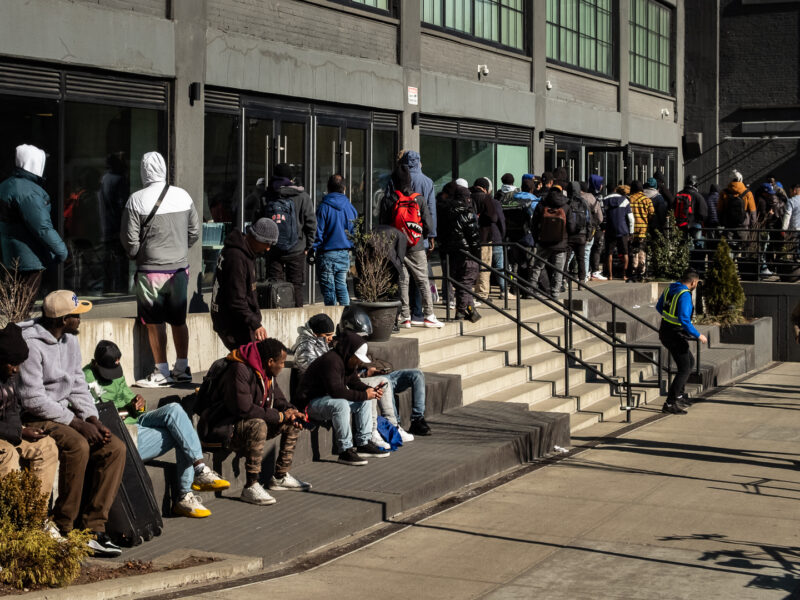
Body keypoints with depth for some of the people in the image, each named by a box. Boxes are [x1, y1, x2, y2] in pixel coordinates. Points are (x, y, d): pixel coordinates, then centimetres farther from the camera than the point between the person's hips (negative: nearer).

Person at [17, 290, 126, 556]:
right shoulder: (31, 344, -17)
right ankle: (63, 529, -22)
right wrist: (78, 423, -20)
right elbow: (33, 399, -21)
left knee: (115, 447, -11)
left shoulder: (70, 341, 11)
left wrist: (92, 419, -3)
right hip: (33, 420, -9)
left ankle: (92, 529, -13)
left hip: (63, 413, 9)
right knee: (77, 445, -35)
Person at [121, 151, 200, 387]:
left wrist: (136, 256, 10)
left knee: (154, 322, 4)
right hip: (180, 268, 4)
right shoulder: (183, 196, 0)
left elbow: (130, 239, -9)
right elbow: (194, 232, 8)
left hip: (151, 270, -4)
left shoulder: (137, 200, -13)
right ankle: (182, 368, 21)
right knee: (179, 320, 14)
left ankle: (162, 372, 7)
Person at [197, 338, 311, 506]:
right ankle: (251, 486, -33)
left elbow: (278, 400, 19)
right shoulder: (239, 371, -23)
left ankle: (280, 478, 11)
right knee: (258, 425, -37)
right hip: (221, 430, -10)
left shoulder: (266, 373, 7)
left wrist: (290, 411, -6)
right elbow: (244, 409, -31)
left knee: (293, 424, 4)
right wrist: (280, 416, -23)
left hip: (248, 426, 10)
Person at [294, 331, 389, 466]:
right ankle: (345, 451, -30)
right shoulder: (331, 360, -26)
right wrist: (364, 395, -26)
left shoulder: (348, 361, 6)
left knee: (365, 402, 3)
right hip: (311, 403, -10)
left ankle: (363, 444, 2)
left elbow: (354, 382, 16)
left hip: (329, 399, 10)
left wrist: (370, 390, -5)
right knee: (341, 404, -37)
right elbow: (337, 391, -32)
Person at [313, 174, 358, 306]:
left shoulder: (324, 207, -10)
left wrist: (314, 249, 0)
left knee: (328, 289, 2)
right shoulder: (350, 207, 3)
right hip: (345, 253, 4)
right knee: (342, 285, 12)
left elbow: (318, 232, -9)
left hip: (327, 253, -4)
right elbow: (355, 231, 10)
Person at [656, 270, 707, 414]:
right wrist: (698, 335, -20)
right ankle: (669, 404, -3)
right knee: (684, 369, -2)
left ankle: (678, 395, 25)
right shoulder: (685, 295, -22)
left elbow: (659, 307, 21)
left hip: (665, 331, 9)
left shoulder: (670, 288, 6)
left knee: (690, 362, 23)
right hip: (676, 336, -9)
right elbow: (684, 321, -29)